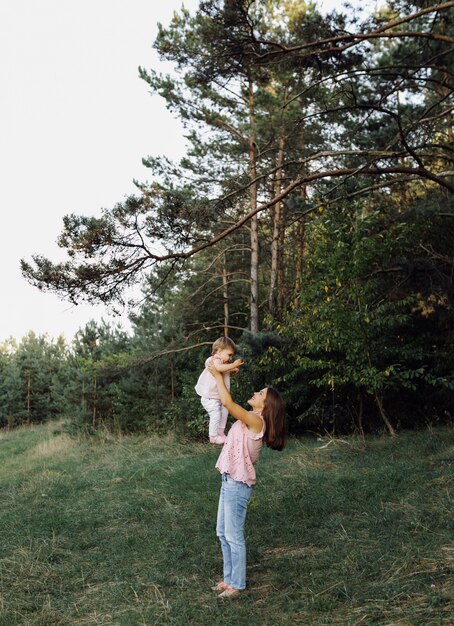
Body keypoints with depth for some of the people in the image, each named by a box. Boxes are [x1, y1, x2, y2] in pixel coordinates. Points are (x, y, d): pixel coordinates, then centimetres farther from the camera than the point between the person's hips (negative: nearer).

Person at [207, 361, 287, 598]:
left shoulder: (255, 421, -18)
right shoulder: (250, 419, 9)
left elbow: (227, 402, -26)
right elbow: (227, 403, 19)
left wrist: (218, 376, -15)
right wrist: (219, 376, 10)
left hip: (237, 484, -9)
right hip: (229, 481, 9)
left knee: (233, 536, 2)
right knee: (223, 532, 17)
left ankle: (237, 584, 15)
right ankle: (229, 577, 29)